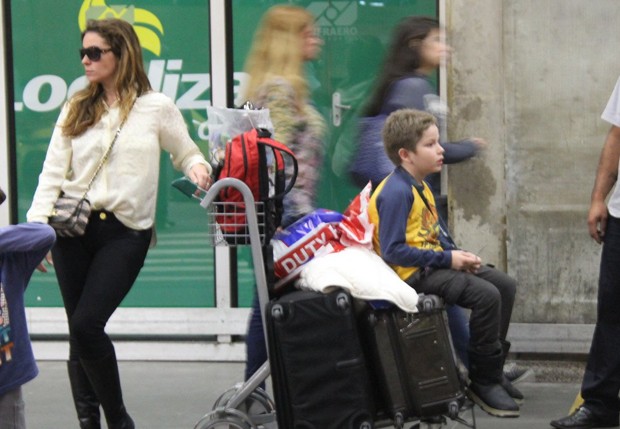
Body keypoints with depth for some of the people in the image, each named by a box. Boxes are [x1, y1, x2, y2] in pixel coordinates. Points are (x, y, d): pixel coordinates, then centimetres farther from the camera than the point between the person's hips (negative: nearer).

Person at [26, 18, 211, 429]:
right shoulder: (76, 109, 11)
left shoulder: (157, 107, 3)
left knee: (86, 324, -15)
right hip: (74, 229, 4)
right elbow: (52, 174, 6)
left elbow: (188, 154, 14)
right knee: (79, 333, 3)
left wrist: (198, 168, -10)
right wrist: (36, 225, -6)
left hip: (124, 232, -4)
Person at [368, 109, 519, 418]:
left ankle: (492, 368, 17)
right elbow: (393, 251, -25)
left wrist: (458, 256, -2)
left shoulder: (420, 188, 13)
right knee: (486, 295, -23)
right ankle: (483, 383, -10)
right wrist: (447, 259, -21)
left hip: (435, 263, 11)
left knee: (504, 285, 8)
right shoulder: (396, 192, -19)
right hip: (413, 274, -11)